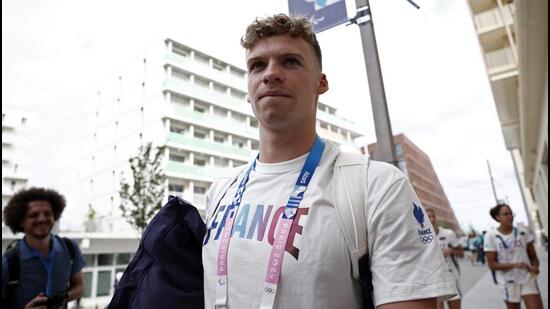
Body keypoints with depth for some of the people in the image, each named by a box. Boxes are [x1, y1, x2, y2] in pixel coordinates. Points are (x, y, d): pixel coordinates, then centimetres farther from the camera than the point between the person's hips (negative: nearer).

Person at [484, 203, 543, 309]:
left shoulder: (523, 232, 1)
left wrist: (535, 267, -15)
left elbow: (533, 256, 8)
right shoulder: (491, 236, -9)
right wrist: (515, 265, -22)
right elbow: (492, 265, -10)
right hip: (508, 282, -2)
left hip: (528, 279, 2)